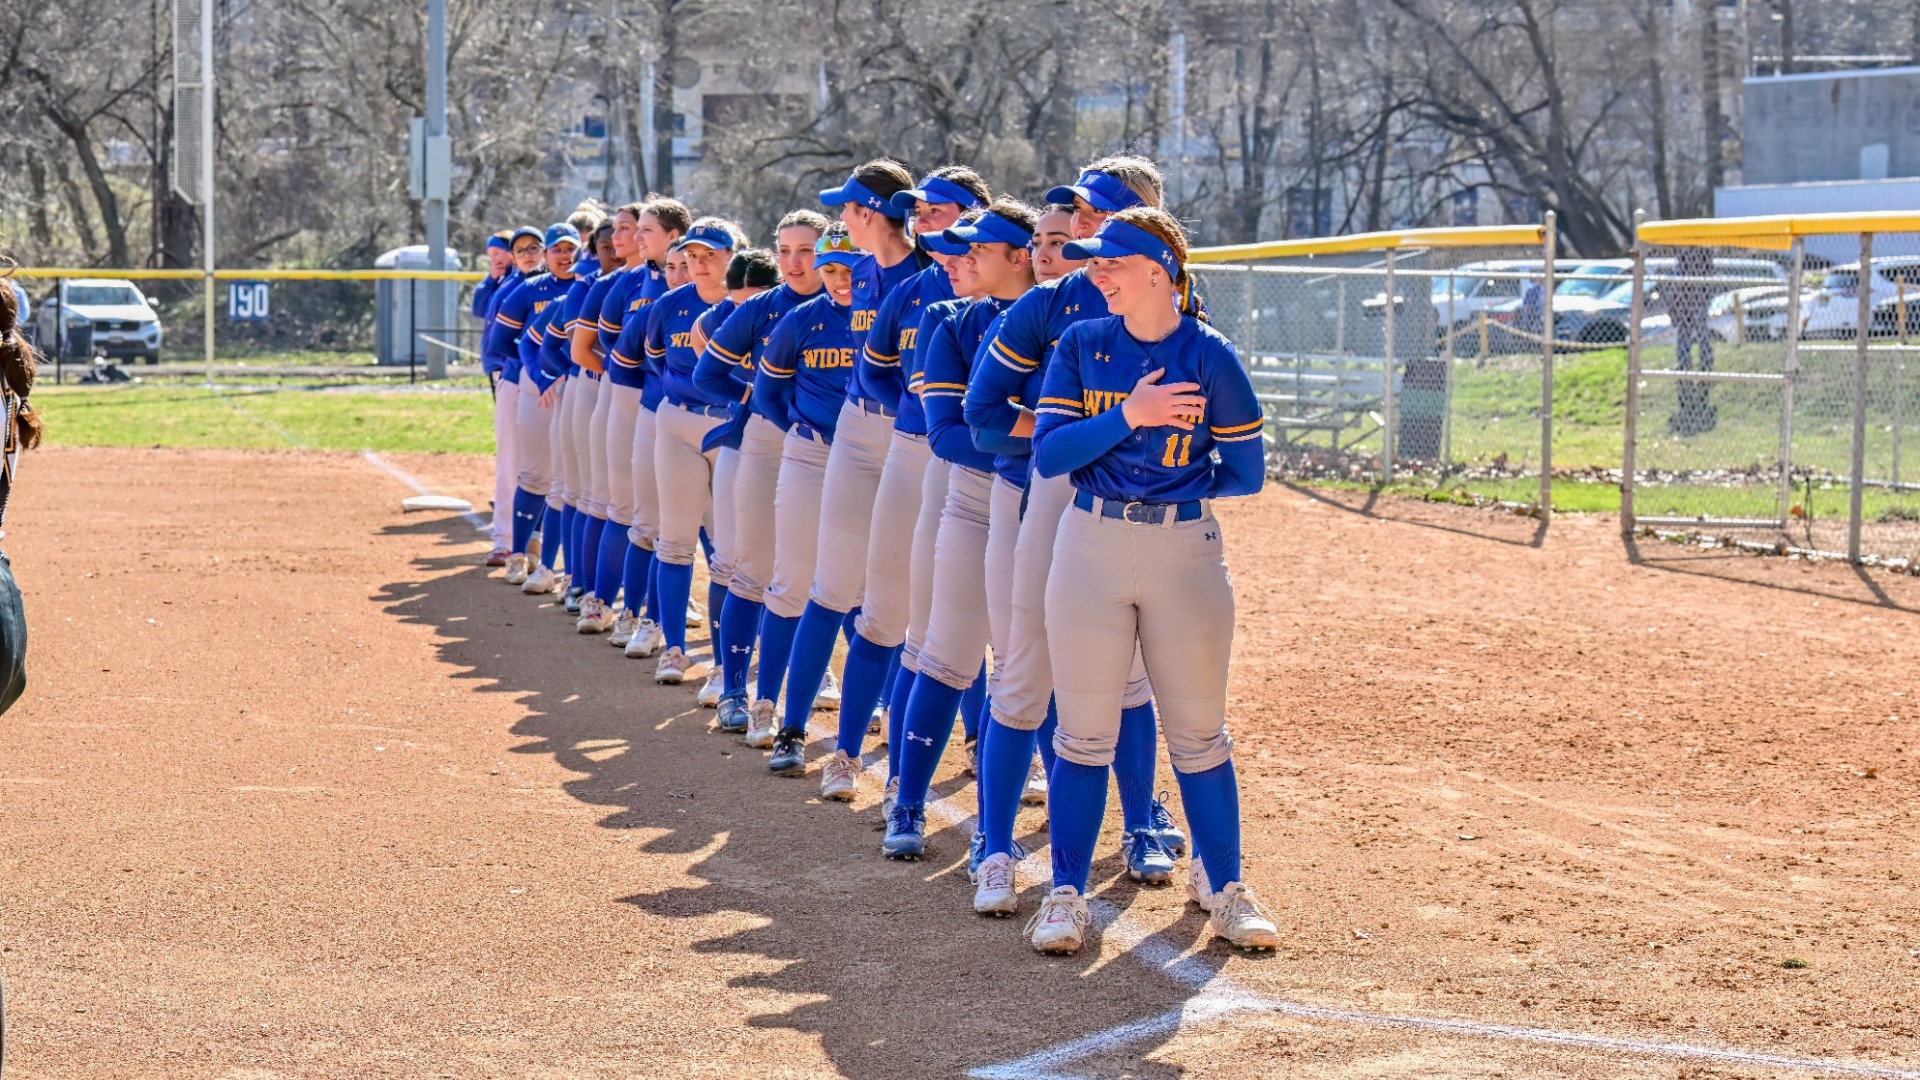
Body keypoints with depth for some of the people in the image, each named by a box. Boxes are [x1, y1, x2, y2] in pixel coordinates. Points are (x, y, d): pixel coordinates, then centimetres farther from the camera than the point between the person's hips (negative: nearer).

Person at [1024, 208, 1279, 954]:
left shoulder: (1209, 356, -4)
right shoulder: (1082, 346, 2)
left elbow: (1245, 474, 0)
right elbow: (1048, 453, -8)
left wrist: (1167, 483, 4)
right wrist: (1128, 418, -17)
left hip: (1185, 550, -1)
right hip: (1092, 548, 1)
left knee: (1198, 732, 7)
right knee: (1084, 732, 4)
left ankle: (1221, 884, 21)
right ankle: (1067, 893, 11)